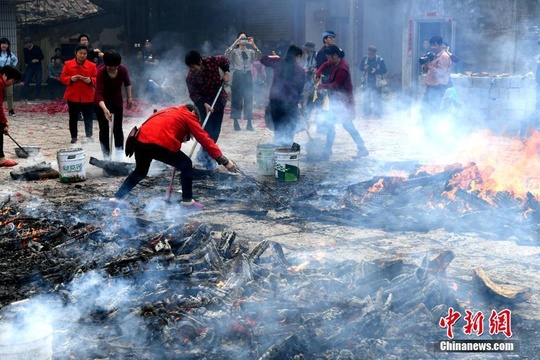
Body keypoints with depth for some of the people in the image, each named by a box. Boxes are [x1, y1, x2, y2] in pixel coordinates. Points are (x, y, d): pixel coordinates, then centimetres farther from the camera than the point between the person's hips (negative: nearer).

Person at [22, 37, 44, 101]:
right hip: (29, 67, 3)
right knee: (26, 82, -6)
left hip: (38, 67, -3)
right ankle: (25, 97, -5)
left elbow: (42, 57, -5)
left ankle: (36, 97, 8)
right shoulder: (25, 50, 4)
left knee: (38, 83, -1)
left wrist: (37, 60, -20)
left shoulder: (36, 48, -8)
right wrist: (26, 63, 11)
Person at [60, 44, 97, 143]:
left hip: (87, 97, 0)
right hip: (72, 96, 0)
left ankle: (89, 136, 9)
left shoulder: (92, 65, 1)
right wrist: (71, 78, -17)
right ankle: (74, 137, 16)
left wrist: (90, 80, -19)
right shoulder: (68, 64, 1)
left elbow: (97, 79, 1)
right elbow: (62, 78, 1)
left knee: (88, 118, 1)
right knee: (73, 118, 7)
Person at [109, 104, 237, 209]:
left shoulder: (169, 112, 35)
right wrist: (224, 161, 7)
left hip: (141, 141, 7)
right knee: (186, 165, 12)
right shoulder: (188, 115, 15)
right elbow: (204, 139, 9)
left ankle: (116, 198, 29)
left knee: (140, 172, 31)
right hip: (159, 144, -7)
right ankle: (187, 200, 14)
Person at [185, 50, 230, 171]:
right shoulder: (190, 77, -22)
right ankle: (209, 161, 1)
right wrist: (205, 104, -36)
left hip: (219, 101, 4)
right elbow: (194, 94, -22)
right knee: (207, 132, -10)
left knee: (215, 132, 8)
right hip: (204, 105, -4)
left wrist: (226, 73, -6)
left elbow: (224, 60, 6)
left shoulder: (212, 61, -15)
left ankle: (203, 155, 26)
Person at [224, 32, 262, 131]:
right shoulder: (234, 51, 1)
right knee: (236, 99, 1)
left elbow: (258, 56, -9)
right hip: (237, 76, -3)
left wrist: (253, 45, -21)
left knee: (249, 99, 3)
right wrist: (235, 43, -25)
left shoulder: (250, 52, 8)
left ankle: (249, 123, 9)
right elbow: (226, 55, -19)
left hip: (247, 76, 3)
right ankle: (236, 123, 8)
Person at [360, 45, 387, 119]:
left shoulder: (380, 60, -9)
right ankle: (366, 112, 23)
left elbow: (384, 71, -9)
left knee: (377, 98, -1)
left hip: (376, 82, -3)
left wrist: (376, 71, -24)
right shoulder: (364, 59, 0)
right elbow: (360, 68, 9)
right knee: (366, 97, 11)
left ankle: (377, 113, 7)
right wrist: (364, 68, -14)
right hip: (367, 81, 3)